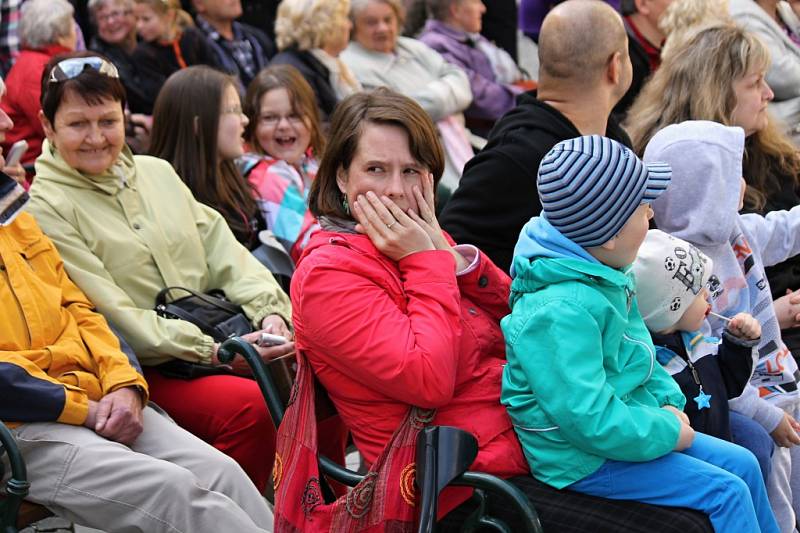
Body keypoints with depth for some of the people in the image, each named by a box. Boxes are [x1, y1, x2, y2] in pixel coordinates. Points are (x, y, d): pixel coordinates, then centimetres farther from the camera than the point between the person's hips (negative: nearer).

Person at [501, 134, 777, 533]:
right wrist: (668, 430, -19)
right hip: (582, 458, -10)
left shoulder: (608, 275, 2)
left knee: (743, 464, 12)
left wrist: (668, 402, 3)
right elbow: (591, 420, -32)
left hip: (623, 424, 10)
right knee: (726, 492, -11)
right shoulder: (562, 312, -31)